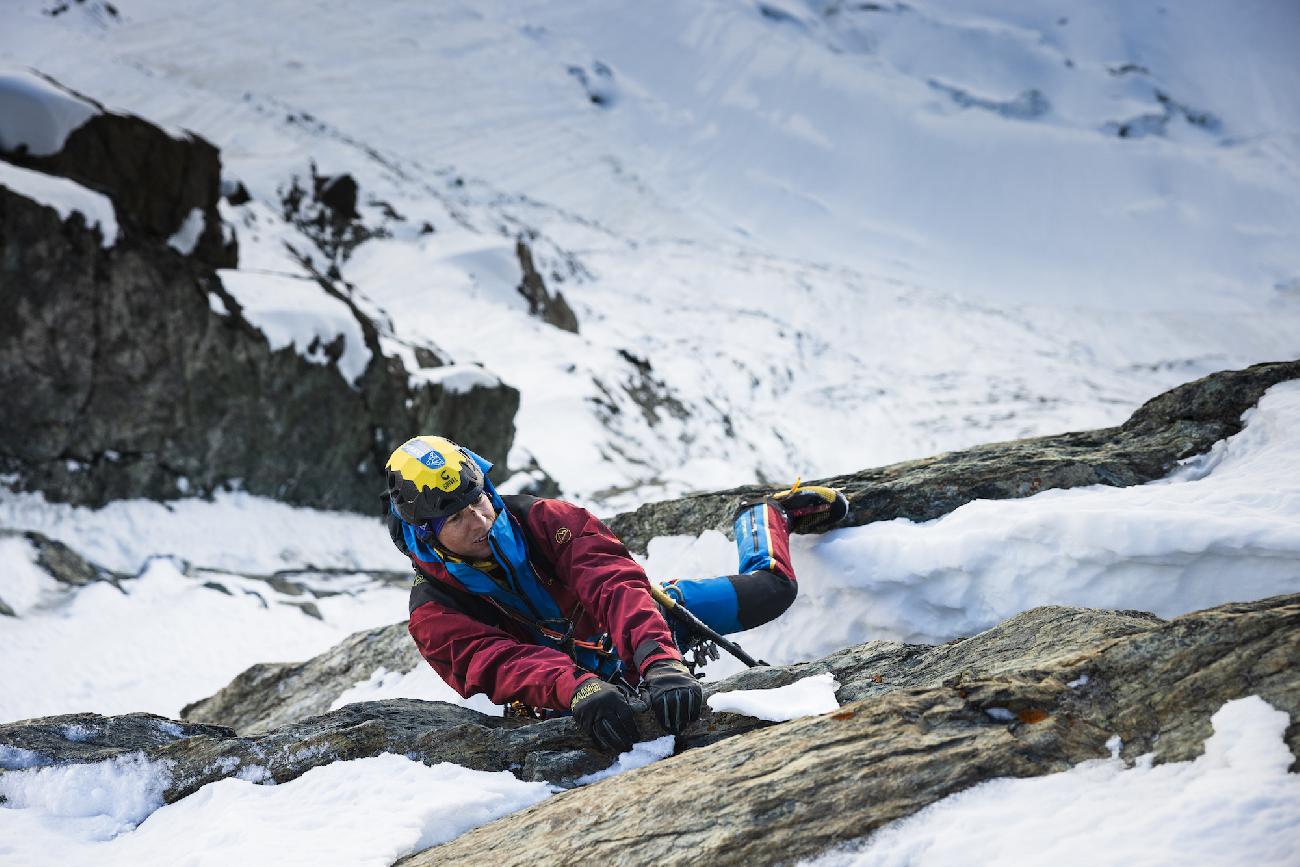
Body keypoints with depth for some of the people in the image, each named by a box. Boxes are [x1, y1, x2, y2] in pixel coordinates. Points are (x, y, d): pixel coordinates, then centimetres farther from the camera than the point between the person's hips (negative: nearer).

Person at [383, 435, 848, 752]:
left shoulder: (539, 519, -22)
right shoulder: (434, 614, -22)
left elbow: (613, 583, -35)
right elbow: (501, 665, -39)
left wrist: (659, 661, -54)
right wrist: (577, 689, -61)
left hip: (639, 626, -1)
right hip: (570, 678, 2)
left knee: (770, 587, -6)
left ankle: (768, 512, 34)